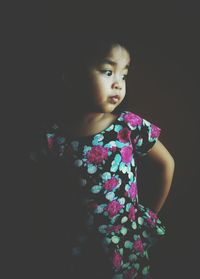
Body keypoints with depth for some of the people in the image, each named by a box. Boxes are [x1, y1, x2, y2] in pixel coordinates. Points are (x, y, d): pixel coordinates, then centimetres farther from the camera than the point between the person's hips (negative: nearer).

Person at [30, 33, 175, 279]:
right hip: (81, 245, 1)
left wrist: (153, 213, 1)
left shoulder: (130, 126, -16)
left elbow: (167, 163, -2)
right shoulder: (55, 138, -13)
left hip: (128, 242, 0)